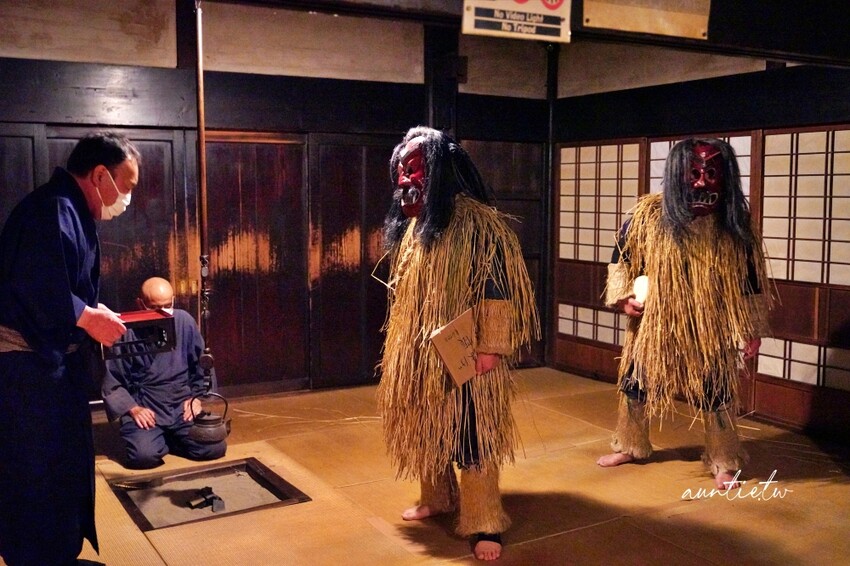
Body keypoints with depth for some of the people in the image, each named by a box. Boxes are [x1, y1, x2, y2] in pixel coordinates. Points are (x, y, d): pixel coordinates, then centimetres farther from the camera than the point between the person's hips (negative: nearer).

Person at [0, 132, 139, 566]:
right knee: (38, 472, -1)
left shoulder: (71, 212, 15)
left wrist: (94, 314, 3)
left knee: (67, 464, 18)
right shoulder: (51, 209, -19)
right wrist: (89, 319, -17)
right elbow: (37, 287, -29)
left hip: (54, 359, 11)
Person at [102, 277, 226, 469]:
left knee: (215, 448, -16)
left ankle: (168, 439, 11)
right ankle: (156, 438, 7)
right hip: (145, 408, -3)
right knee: (144, 455, -29)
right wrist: (132, 409, -15)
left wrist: (197, 397, 1)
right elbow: (113, 383, -3)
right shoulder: (127, 332, -10)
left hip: (183, 405, 3)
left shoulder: (184, 321, -1)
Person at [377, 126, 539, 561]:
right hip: (419, 350, 8)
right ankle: (436, 499, 36)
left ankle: (484, 525, 8)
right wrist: (402, 344, 18)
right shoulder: (412, 223, 9)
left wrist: (490, 347, -20)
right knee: (426, 429, 17)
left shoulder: (477, 222, -15)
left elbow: (497, 287, -17)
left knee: (471, 435, -2)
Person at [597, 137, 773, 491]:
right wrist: (624, 296, -4)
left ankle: (725, 464, 24)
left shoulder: (735, 224, -9)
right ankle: (630, 447, 36)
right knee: (636, 383, 14)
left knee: (717, 393, 6)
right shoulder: (648, 214, -10)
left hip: (711, 330, -1)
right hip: (654, 324, 2)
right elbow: (622, 255, 4)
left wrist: (752, 330, -2)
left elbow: (749, 280, -2)